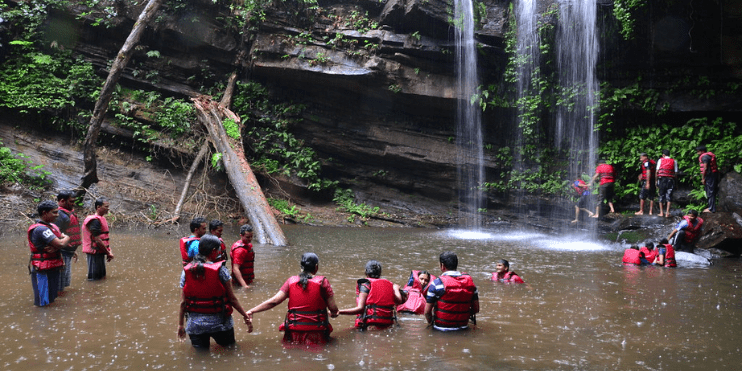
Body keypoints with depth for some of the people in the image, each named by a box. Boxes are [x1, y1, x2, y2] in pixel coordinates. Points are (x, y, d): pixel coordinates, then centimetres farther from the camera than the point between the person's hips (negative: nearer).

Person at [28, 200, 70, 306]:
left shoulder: (52, 226, 12)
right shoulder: (40, 229, -20)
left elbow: (66, 242, 4)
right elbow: (61, 244, -26)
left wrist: (55, 247, -17)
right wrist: (66, 238, -3)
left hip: (53, 268, 10)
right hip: (43, 270, -10)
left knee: (52, 298, 19)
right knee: (43, 303, -4)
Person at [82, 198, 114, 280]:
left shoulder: (102, 219, 13)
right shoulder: (95, 221, -18)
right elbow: (97, 240, -21)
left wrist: (109, 251, 11)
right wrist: (108, 252, -14)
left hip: (100, 252, 10)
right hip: (95, 252, -10)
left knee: (102, 277, 15)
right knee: (94, 278, -3)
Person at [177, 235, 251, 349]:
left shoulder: (186, 271, 0)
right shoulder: (220, 270, -10)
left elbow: (182, 302, 2)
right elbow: (232, 299, -6)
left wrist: (180, 325, 13)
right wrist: (246, 316, 5)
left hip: (195, 325, 3)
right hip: (219, 322, -3)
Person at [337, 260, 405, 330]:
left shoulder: (366, 284, -1)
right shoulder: (390, 284, 10)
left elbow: (360, 308, -12)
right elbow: (399, 301, -1)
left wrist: (339, 312, -11)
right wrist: (396, 288, 19)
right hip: (388, 323, 3)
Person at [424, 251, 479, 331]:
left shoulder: (437, 283, -11)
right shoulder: (469, 281, 1)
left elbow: (427, 311, -8)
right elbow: (476, 309, 4)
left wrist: (431, 323, 11)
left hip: (441, 329, -4)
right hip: (463, 327, 4)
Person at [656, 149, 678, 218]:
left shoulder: (660, 160, 6)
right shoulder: (674, 161, 8)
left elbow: (657, 171, 1)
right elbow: (675, 172, 1)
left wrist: (656, 180, 5)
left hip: (662, 179, 0)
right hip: (670, 179, 0)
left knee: (661, 195, 8)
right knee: (669, 196, 2)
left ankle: (661, 212, 11)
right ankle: (667, 212, -3)